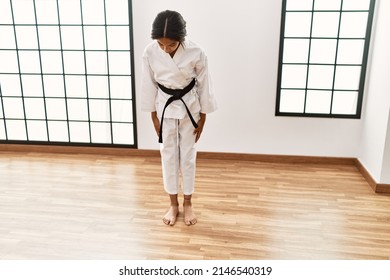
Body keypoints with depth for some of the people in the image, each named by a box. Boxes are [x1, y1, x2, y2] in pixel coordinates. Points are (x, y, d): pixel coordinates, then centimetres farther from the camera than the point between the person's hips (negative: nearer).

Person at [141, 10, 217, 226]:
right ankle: (173, 204, 26)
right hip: (165, 107, 2)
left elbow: (204, 86, -9)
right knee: (168, 155, 9)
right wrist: (154, 117, 0)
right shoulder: (150, 52, -16)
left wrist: (202, 119, -4)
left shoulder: (196, 53, -20)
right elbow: (149, 85, -4)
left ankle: (187, 203, 27)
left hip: (190, 106, -1)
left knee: (188, 155, 8)